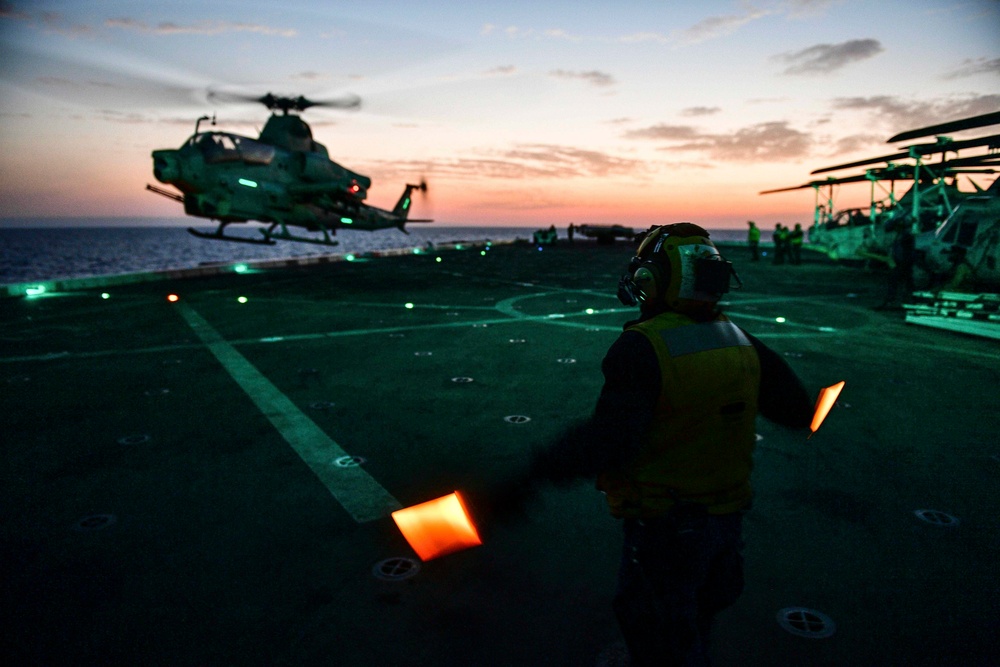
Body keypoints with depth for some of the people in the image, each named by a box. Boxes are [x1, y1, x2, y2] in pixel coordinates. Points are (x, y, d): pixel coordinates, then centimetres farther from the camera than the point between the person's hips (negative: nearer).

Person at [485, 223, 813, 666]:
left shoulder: (642, 348, -24)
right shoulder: (740, 343, -3)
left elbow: (606, 439, -34)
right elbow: (799, 411, 5)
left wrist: (530, 476, -33)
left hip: (664, 526, -6)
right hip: (726, 519, 7)